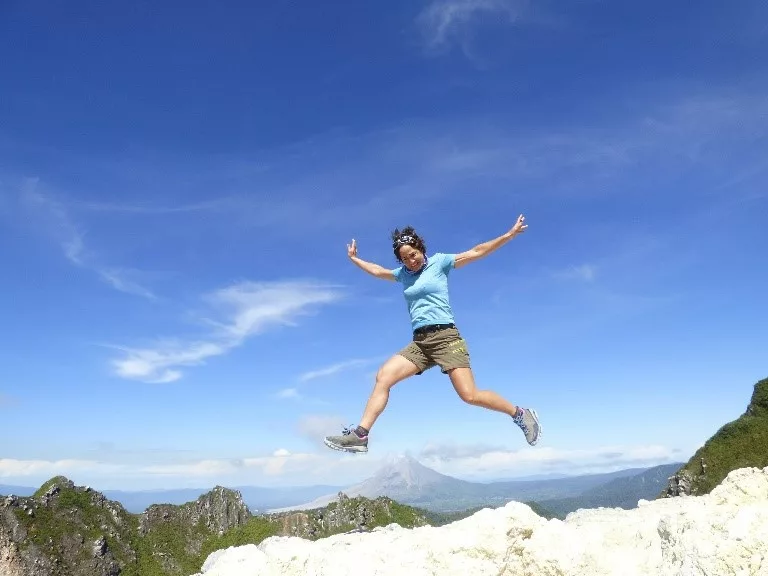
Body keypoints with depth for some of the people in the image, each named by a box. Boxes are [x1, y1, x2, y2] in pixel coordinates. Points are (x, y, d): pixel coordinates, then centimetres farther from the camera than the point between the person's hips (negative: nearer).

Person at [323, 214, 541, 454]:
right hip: (419, 342, 6)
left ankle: (520, 414, 6)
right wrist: (354, 258, 45)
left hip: (445, 337, -6)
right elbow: (377, 271, 35)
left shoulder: (438, 261, 5)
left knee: (470, 396, -15)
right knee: (383, 376, -10)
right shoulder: (403, 273, 19)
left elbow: (476, 252, 3)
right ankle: (360, 435, -9)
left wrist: (510, 234, -1)